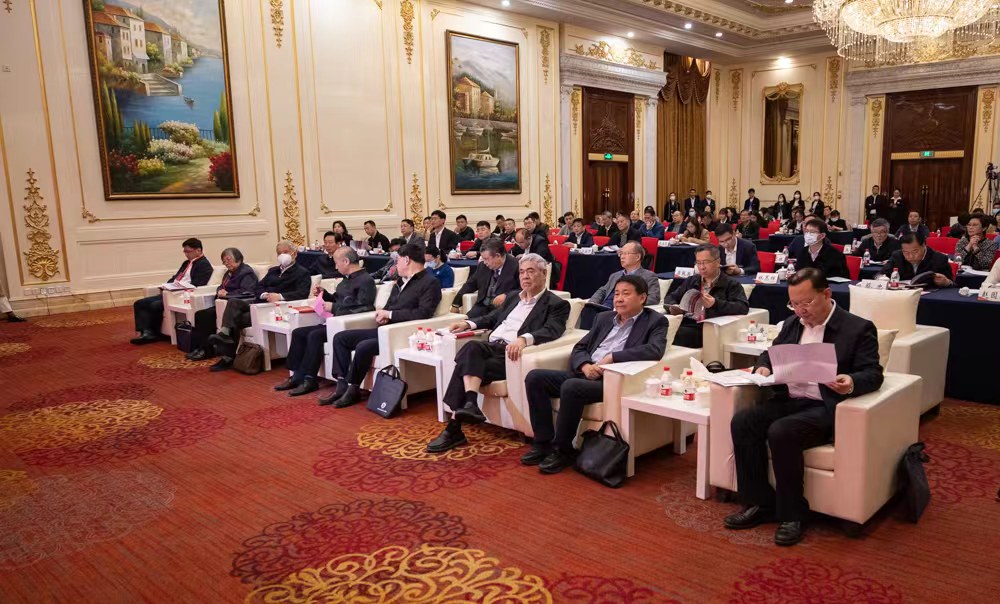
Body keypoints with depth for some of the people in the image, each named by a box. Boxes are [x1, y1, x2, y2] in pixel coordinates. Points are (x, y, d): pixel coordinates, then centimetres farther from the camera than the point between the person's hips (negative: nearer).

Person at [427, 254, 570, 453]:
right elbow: (491, 318, 34)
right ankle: (470, 404, -40)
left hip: (512, 354, -6)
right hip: (492, 346, 6)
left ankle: (454, 429, -27)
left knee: (466, 365, -27)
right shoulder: (512, 298, 28)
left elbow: (551, 331, -13)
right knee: (471, 348, -31)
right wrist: (468, 323, 12)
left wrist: (524, 339, -33)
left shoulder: (556, 304, 5)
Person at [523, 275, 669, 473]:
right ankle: (543, 442, -5)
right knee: (534, 377, -12)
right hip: (585, 374, 7)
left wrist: (611, 357, -19)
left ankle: (562, 450, -14)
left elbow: (655, 350, -17)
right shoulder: (604, 318, 21)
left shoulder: (656, 321, 3)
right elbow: (579, 348, 18)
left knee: (571, 387, -34)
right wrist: (585, 365, -6)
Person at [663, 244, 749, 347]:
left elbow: (743, 307, -5)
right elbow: (670, 297, 29)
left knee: (681, 334, -36)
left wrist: (715, 304, -19)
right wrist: (672, 307, 4)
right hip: (685, 325, 5)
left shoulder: (731, 284, 9)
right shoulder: (691, 281, 26)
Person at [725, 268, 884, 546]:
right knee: (742, 421, -20)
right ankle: (759, 503, -9)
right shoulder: (792, 324, 17)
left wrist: (851, 383, -31)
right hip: (788, 400, 6)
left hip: (826, 408, -6)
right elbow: (770, 353, 24)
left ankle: (792, 514, -13)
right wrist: (763, 367, 0)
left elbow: (873, 374, -8)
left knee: (780, 432, -33)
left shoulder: (858, 328, -2)